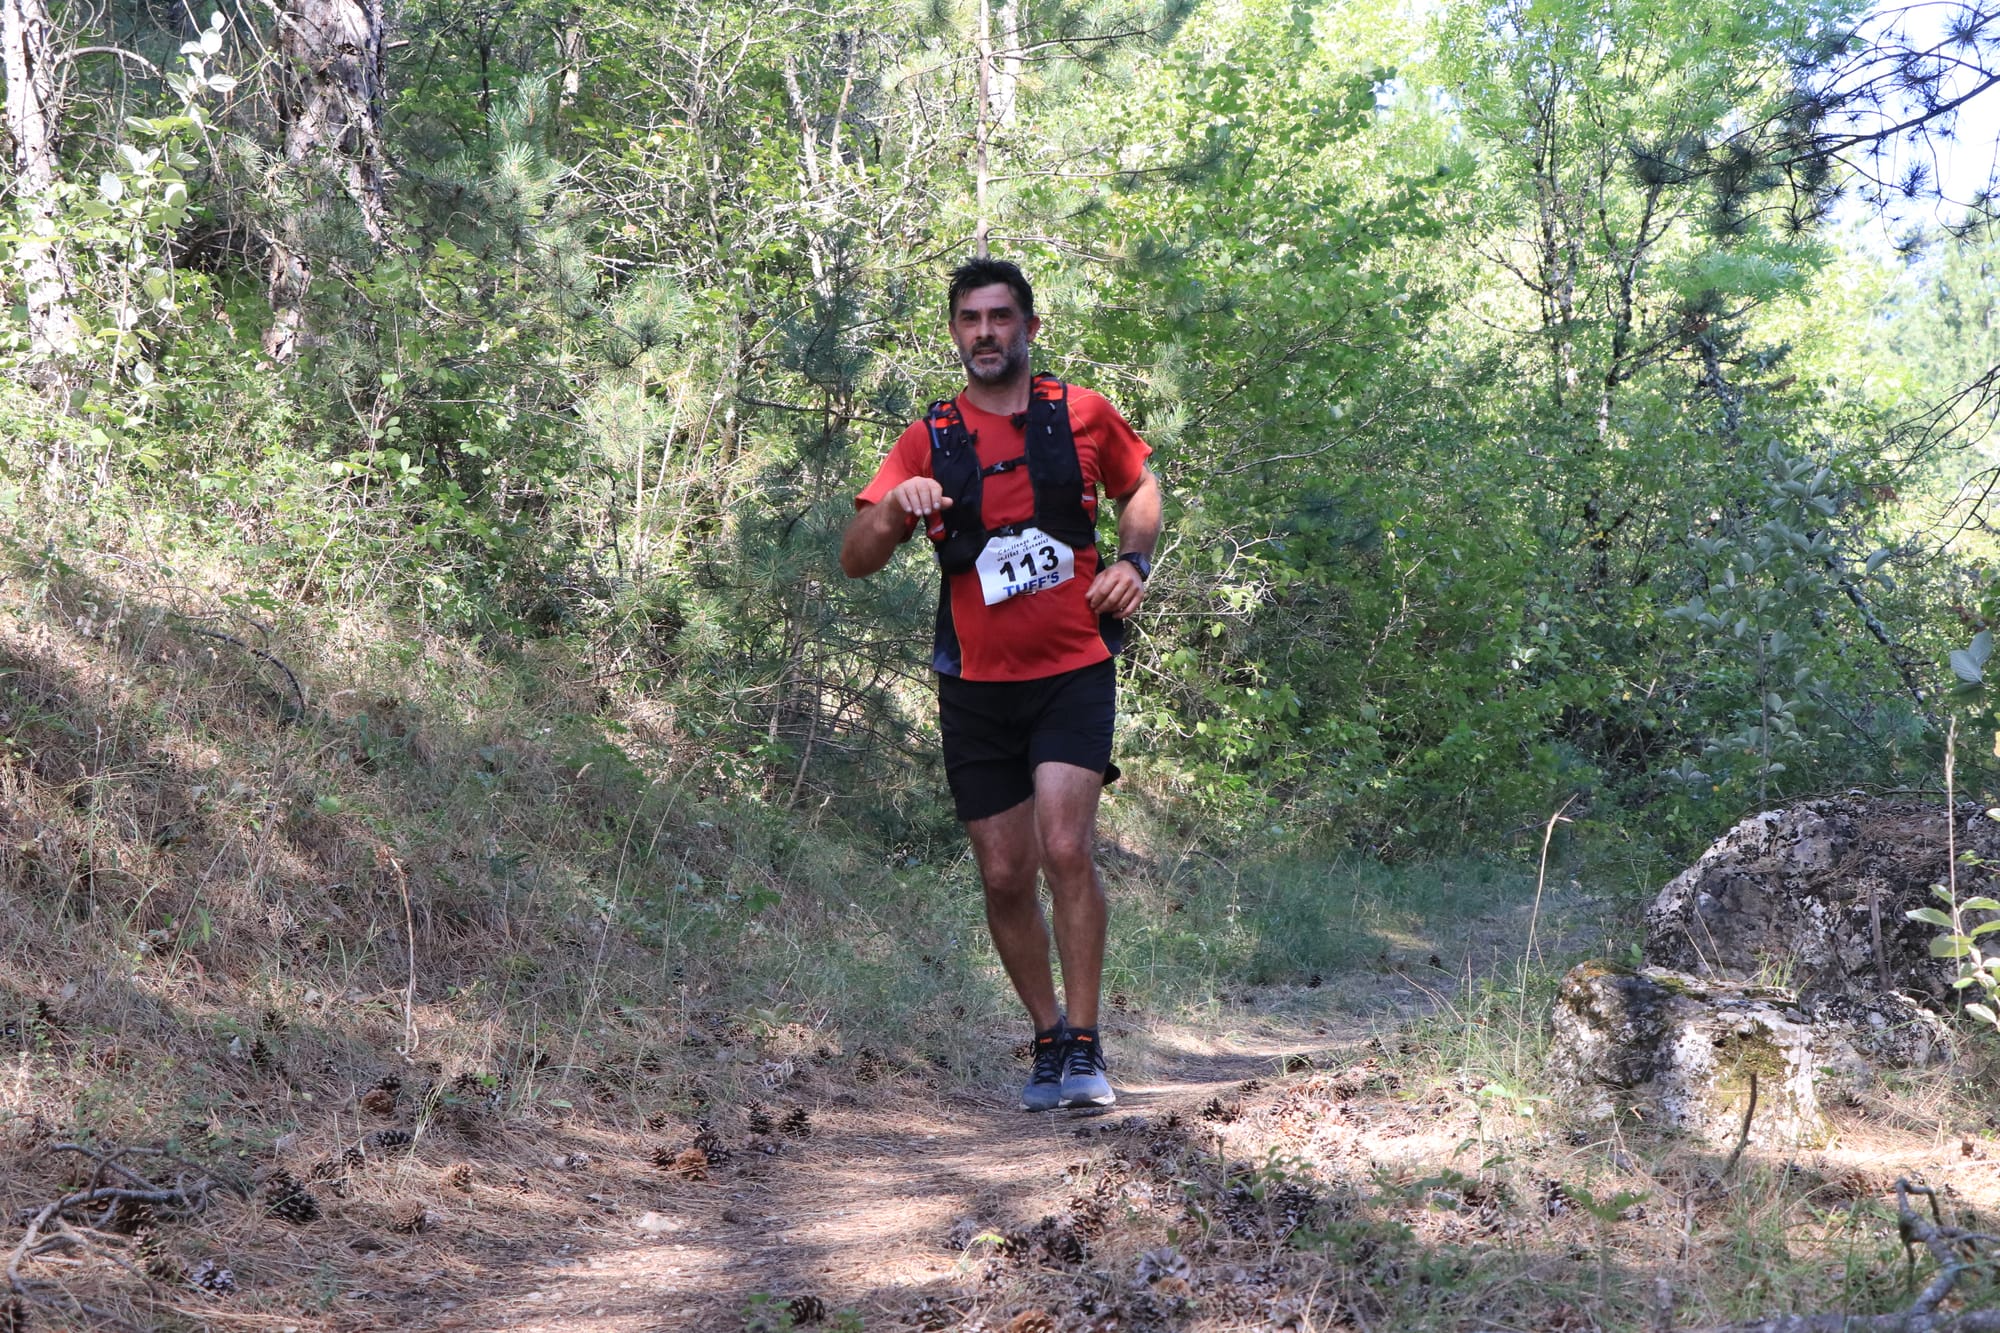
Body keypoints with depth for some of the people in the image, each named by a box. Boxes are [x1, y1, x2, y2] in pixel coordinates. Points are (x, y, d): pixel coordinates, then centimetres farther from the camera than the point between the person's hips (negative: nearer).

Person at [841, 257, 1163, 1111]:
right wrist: (894, 508, -23)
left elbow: (1140, 488, 22)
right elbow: (855, 560, -2)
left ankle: (1085, 1047, -8)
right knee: (1005, 877, 4)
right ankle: (1049, 1039, 23)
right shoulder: (930, 441, 3)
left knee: (1067, 850, -17)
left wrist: (1133, 564, 3)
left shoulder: (1082, 414, 3)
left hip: (1074, 670, -2)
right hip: (977, 687, 2)